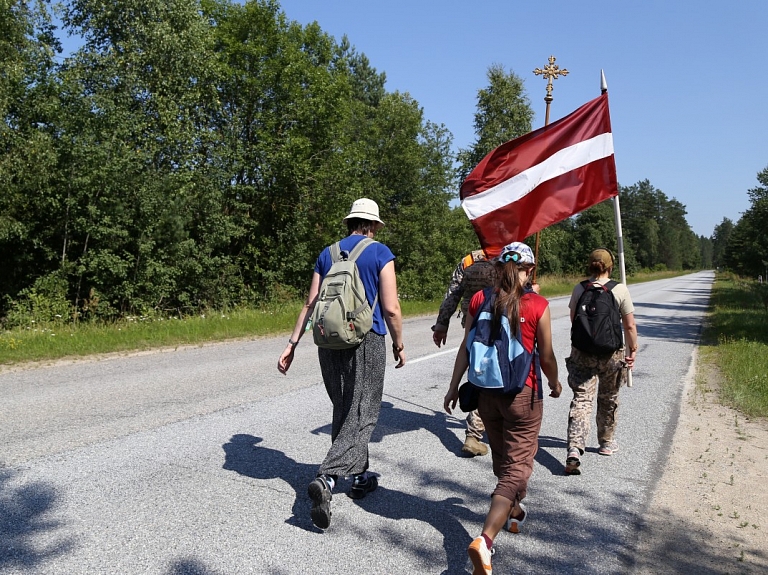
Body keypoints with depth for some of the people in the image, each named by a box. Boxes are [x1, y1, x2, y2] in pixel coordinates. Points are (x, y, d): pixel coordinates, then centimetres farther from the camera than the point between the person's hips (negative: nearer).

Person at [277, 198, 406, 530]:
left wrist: (292, 345, 9)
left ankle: (360, 477, 29)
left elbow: (310, 304, 7)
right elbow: (391, 308, -8)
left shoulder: (327, 254, 11)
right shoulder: (380, 253, -3)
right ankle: (326, 478, -20)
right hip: (366, 341, -5)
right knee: (361, 416, -2)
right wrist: (399, 345, 5)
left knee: (343, 412, 18)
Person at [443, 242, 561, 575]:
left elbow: (466, 348, -1)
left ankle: (514, 512, 47)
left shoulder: (479, 300, -2)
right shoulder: (538, 306, -9)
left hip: (486, 391, 4)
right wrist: (555, 384, 15)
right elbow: (546, 357, -4)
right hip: (522, 394, -4)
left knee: (502, 457, 24)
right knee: (516, 467, 1)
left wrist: (454, 387, 8)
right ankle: (485, 539, -15)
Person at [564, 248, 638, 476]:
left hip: (582, 351, 0)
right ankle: (606, 442, 37)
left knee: (581, 399, -2)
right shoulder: (620, 290, -7)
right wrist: (633, 350, 8)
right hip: (611, 352, 0)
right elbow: (629, 325, -5)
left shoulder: (579, 289, -2)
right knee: (608, 399, 19)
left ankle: (574, 450, -18)